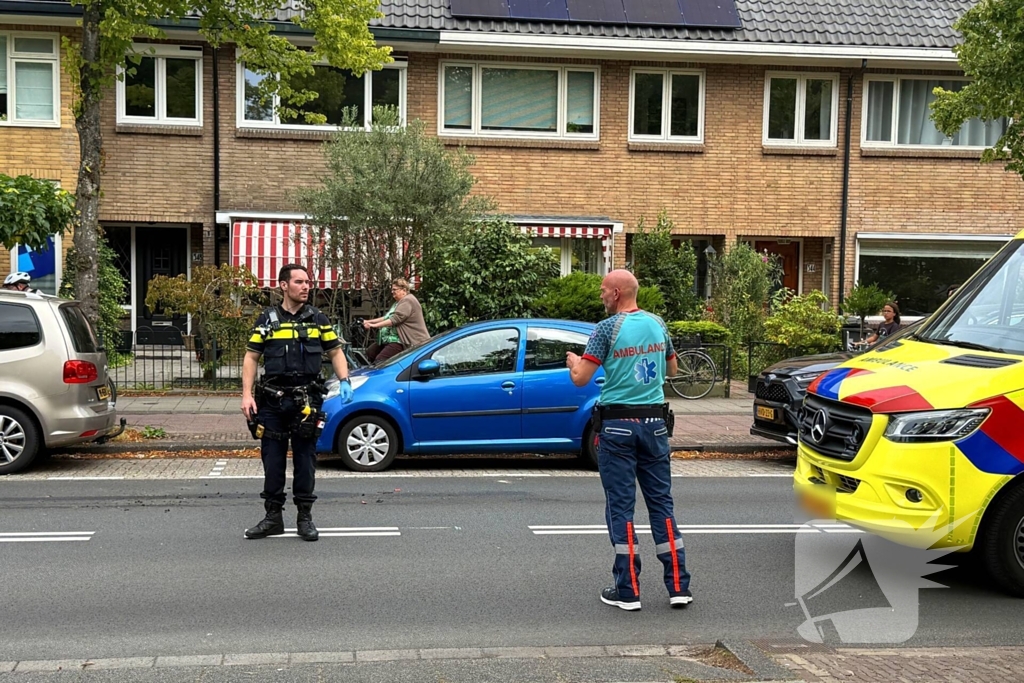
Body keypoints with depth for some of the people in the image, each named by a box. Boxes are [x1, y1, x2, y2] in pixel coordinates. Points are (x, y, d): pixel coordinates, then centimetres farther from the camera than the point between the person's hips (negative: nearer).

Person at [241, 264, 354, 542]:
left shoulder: (318, 320, 7)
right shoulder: (267, 320, 5)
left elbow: (335, 352, 11)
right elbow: (251, 357, 5)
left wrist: (344, 381, -6)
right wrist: (247, 395, -5)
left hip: (306, 401, 0)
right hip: (271, 401, 0)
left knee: (305, 460, 4)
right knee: (272, 460, 5)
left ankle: (305, 517, 14)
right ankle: (273, 518, 17)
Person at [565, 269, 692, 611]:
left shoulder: (608, 328, -10)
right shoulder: (657, 324, 7)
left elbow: (580, 379, -11)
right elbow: (671, 368, 22)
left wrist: (573, 361, 10)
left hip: (618, 424, -5)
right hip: (655, 422, 5)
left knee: (620, 506, 2)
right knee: (662, 502, 10)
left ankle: (627, 591, 6)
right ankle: (679, 586, 11)